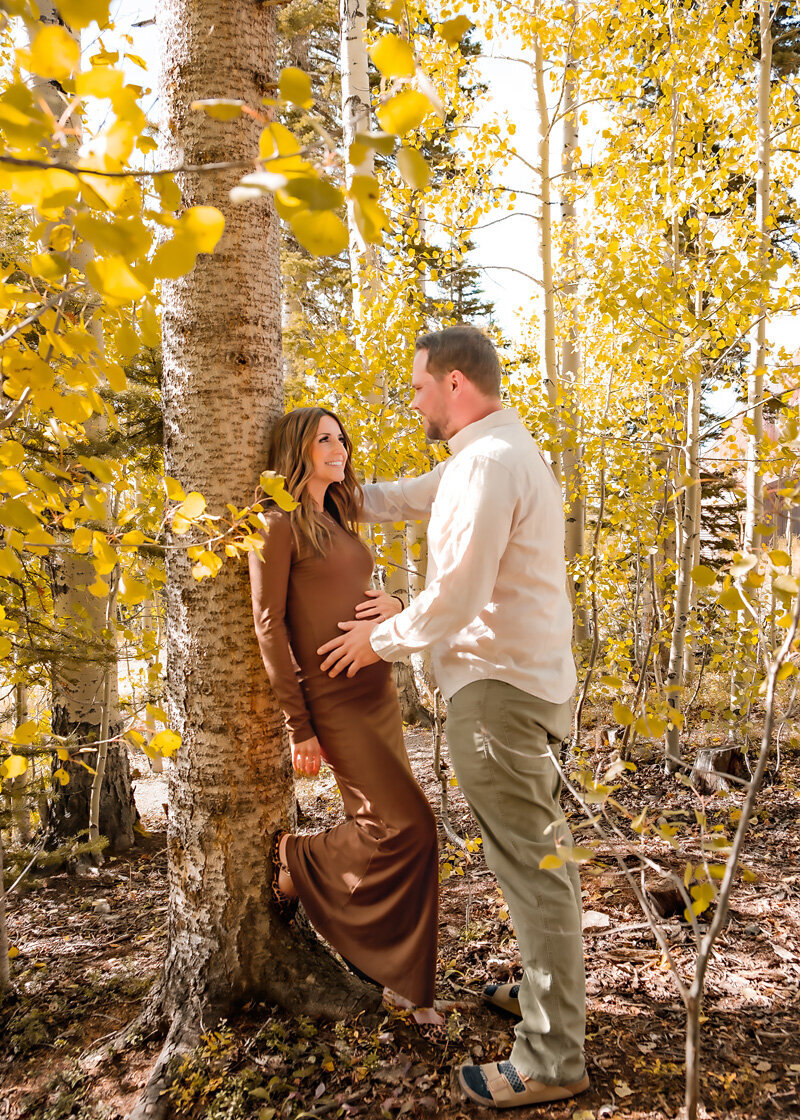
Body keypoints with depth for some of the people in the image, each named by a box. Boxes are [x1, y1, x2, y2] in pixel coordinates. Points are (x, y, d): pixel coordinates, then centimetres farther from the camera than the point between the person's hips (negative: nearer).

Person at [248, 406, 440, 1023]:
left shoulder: (339, 523, 16)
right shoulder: (281, 522, -7)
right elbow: (269, 626, -12)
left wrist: (392, 604, -2)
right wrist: (300, 728, -14)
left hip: (376, 689, 8)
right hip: (332, 697, -8)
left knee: (381, 825, 9)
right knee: (408, 825, -11)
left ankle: (403, 978, 20)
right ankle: (297, 858, 13)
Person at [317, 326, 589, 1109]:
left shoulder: (488, 463, -19)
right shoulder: (488, 453, 15)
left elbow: (456, 596, -24)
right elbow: (401, 499, 25)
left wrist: (380, 639, -9)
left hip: (498, 686, -11)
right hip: (525, 677, 11)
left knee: (528, 860, -1)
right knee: (536, 848, 21)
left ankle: (551, 1060, 13)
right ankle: (548, 988, 40)